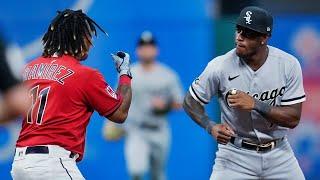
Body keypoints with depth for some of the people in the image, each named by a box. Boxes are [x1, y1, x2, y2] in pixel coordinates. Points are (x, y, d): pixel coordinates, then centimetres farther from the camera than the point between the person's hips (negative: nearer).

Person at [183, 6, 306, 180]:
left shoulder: (289, 64, -12)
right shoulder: (220, 66, -15)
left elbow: (293, 119, -13)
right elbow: (190, 102, -3)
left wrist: (255, 104, -26)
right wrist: (211, 126, -22)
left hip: (278, 154, 2)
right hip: (235, 155, -2)